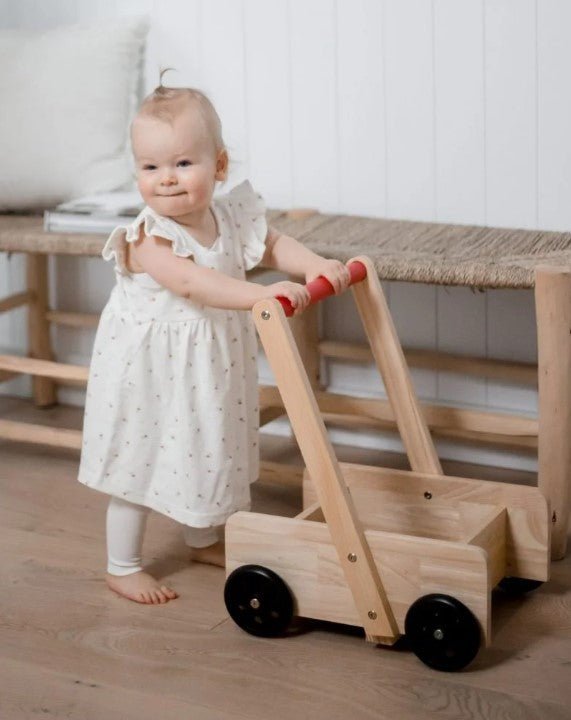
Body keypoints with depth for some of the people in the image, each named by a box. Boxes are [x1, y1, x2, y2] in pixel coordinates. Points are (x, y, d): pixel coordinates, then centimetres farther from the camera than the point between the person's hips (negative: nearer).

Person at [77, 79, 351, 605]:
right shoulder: (148, 238, -27)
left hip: (210, 368, 7)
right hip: (152, 369, -6)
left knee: (208, 452, 22)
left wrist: (317, 266, -10)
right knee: (141, 462, 4)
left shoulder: (231, 218, -5)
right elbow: (190, 281, -42)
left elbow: (274, 246, 9)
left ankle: (205, 541, 45)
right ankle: (122, 567, 19)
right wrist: (261, 296, -51)